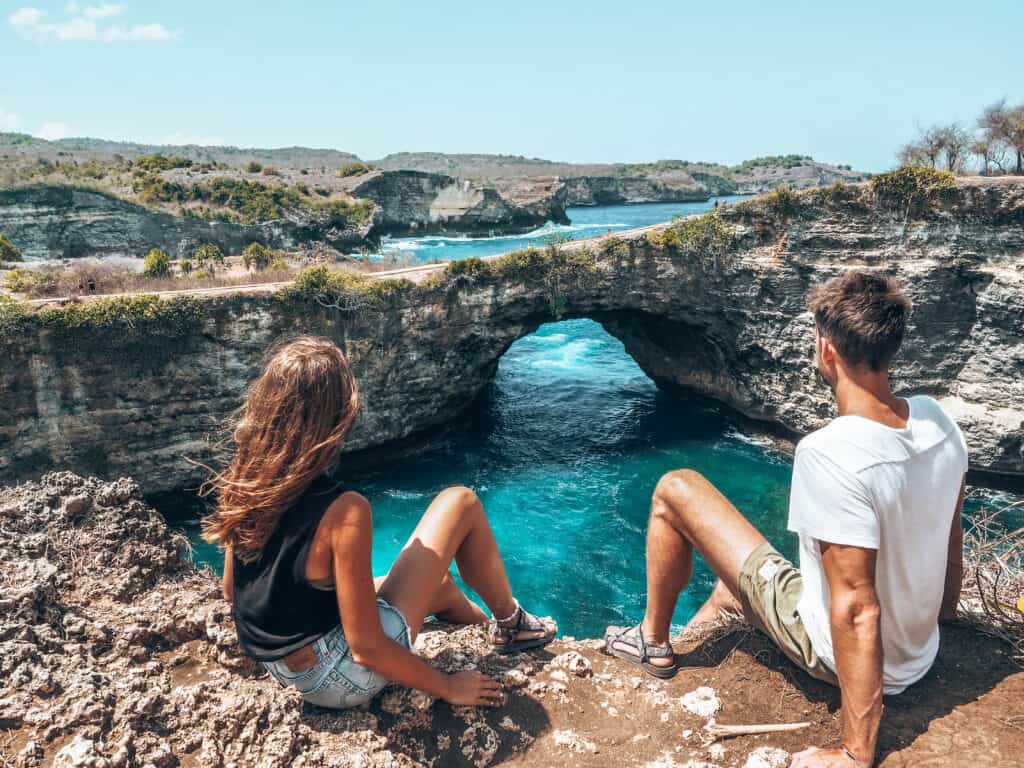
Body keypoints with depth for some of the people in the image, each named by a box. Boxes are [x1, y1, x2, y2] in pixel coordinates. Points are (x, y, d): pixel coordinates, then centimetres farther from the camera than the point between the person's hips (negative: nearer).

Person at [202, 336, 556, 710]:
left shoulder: (240, 486, -8)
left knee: (435, 580, 28)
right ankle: (511, 623, 22)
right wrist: (449, 687, -8)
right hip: (343, 680, -7)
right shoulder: (343, 511, -30)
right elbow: (366, 647, -23)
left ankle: (494, 630, 55)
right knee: (460, 504, 0)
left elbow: (231, 592, 7)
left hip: (284, 669, 7)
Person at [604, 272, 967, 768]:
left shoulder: (829, 452, -33)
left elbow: (856, 609, -31)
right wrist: (942, 615, 25)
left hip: (845, 655, -7)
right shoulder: (937, 419, -9)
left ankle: (653, 642, 17)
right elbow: (951, 539, 6)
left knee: (675, 490, -2)